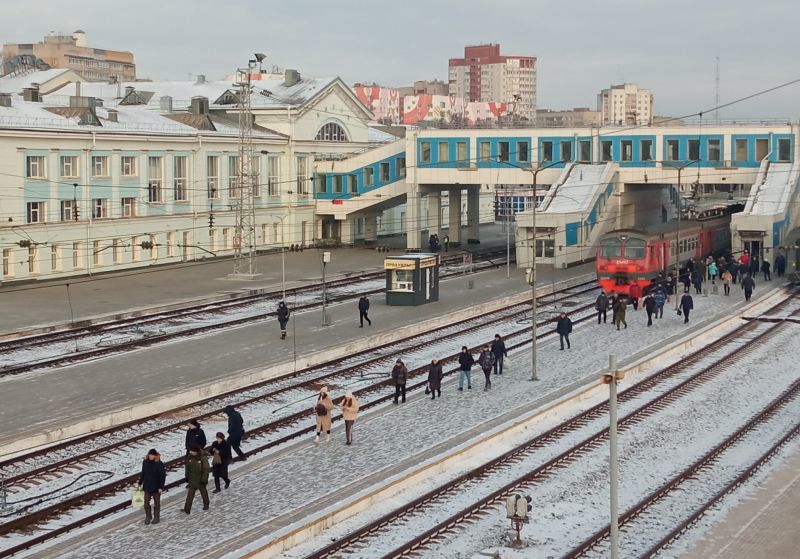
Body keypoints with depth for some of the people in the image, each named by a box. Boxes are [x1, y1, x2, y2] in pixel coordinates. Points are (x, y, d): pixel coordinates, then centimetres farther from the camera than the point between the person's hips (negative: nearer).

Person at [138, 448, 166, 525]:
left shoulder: (159, 464, -17)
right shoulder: (145, 462, -4)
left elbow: (163, 476, -13)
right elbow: (142, 473, 7)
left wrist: (161, 487, -15)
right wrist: (140, 483, 10)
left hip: (156, 487, -4)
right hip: (147, 486, 4)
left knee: (156, 503, 12)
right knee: (146, 503, 8)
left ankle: (156, 517, 27)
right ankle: (148, 517, 25)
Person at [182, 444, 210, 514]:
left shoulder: (203, 458, -21)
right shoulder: (189, 457, -6)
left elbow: (206, 469, -17)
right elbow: (187, 467, 7)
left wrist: (204, 479, -17)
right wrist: (187, 476, 9)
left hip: (200, 479, -4)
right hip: (192, 479, 4)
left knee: (203, 492, 16)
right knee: (190, 494, 1)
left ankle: (206, 505, 36)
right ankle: (187, 509, 3)